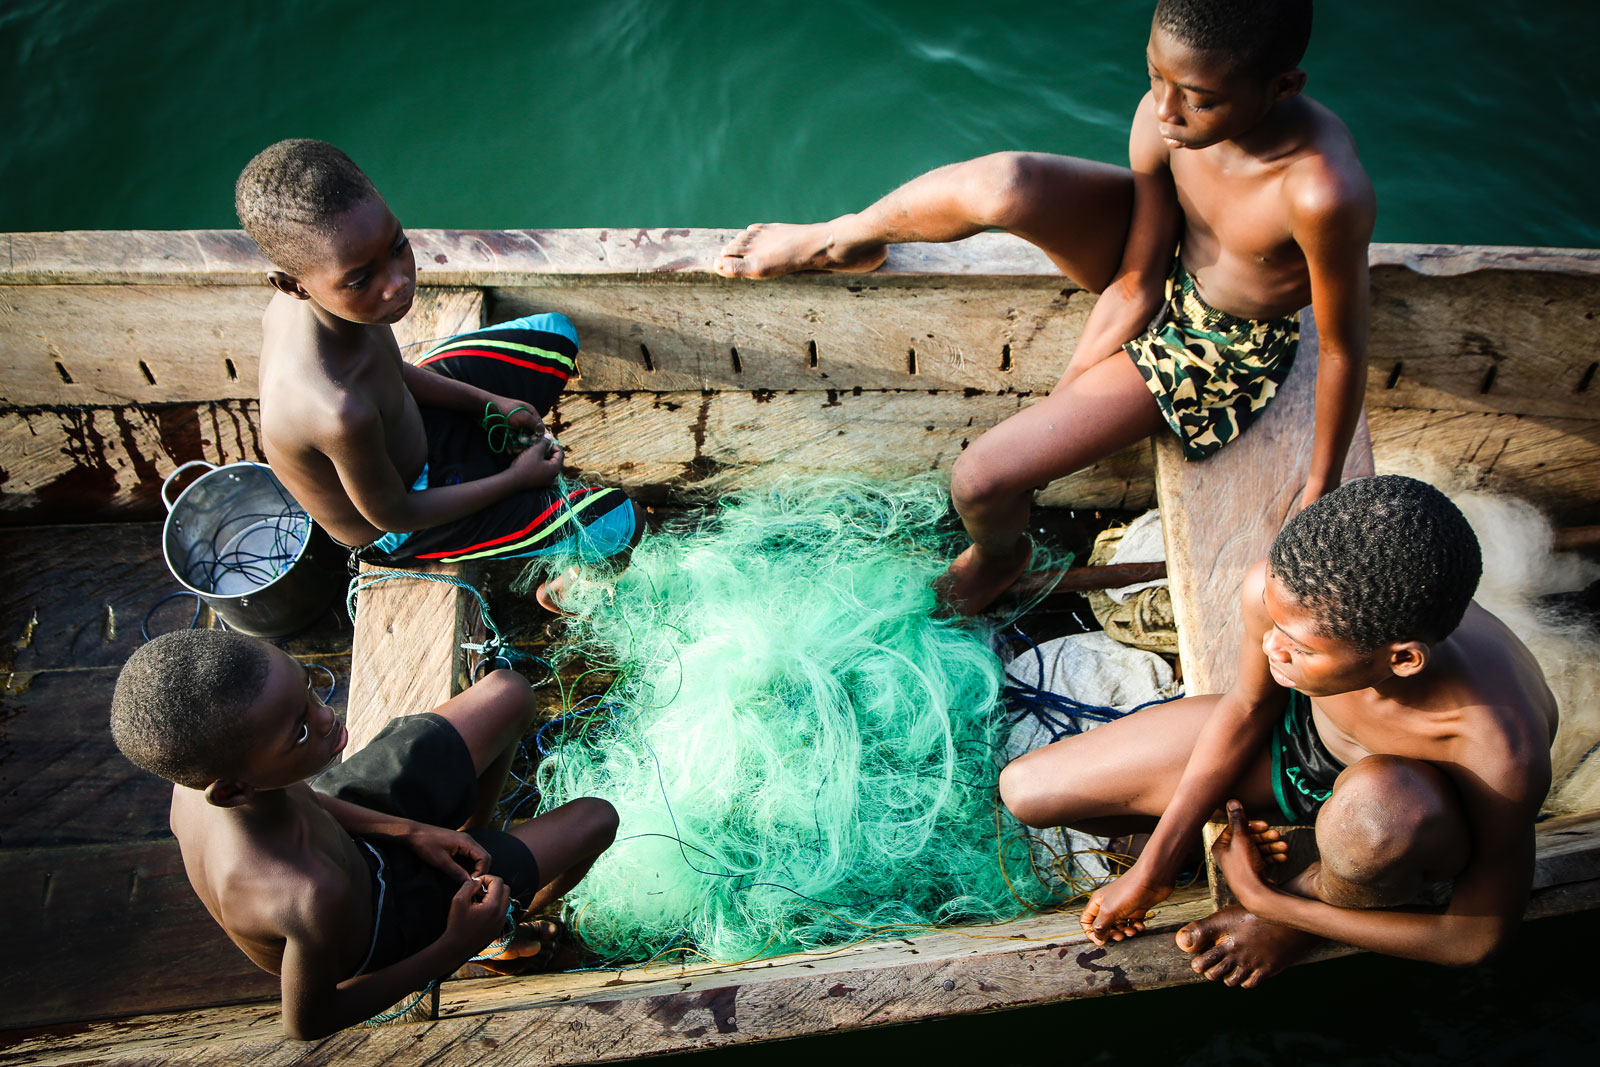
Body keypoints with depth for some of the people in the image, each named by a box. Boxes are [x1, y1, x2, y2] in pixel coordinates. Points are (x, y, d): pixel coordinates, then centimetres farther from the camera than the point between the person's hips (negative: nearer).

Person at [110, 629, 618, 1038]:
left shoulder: (203, 763, -29)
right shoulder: (309, 896, -48)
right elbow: (307, 1021, -26)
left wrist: (404, 830, -8)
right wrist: (454, 948, -19)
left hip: (348, 825, 5)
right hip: (379, 923, -5)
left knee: (509, 695, 7)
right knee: (595, 819, 2)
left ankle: (469, 839, 33)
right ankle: (499, 939, 32)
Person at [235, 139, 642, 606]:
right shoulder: (340, 415, -46)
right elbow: (391, 515, -27)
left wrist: (489, 403, -1)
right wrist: (516, 478, -15)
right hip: (394, 531, -7)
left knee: (557, 335, 15)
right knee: (621, 523, -9)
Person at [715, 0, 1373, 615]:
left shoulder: (1323, 192, -38)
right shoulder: (1165, 117, -23)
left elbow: (1342, 348, -23)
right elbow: (1135, 282, -12)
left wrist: (1318, 492, -11)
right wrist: (1057, 407, -8)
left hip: (1219, 350, -3)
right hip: (1156, 264, 4)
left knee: (979, 480, -17)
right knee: (1005, 186, -32)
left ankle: (999, 556, 25)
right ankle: (842, 241, 2)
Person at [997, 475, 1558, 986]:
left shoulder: (1503, 752, -41)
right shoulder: (1279, 588, -33)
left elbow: (1480, 935, -23)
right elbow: (1248, 703, -10)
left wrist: (1265, 901, -18)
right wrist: (1153, 869, -6)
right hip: (1298, 727, 3)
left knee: (1379, 806, -44)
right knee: (1025, 790, -2)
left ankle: (1311, 899, -6)